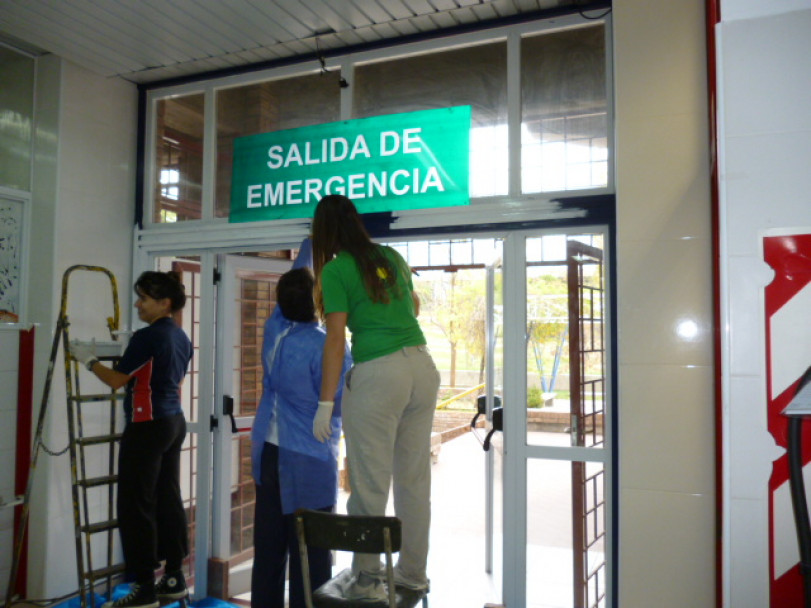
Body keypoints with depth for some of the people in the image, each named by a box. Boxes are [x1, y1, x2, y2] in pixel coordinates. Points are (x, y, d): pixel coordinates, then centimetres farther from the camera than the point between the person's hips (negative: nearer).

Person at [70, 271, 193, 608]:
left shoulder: (147, 337, -16)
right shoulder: (181, 337, 10)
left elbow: (117, 380, -9)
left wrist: (89, 360, 3)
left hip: (148, 426, -9)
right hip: (174, 422, 9)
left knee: (136, 505, -1)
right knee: (168, 499, 13)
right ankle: (174, 578, 21)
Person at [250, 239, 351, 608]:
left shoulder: (274, 329, 1)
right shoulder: (327, 347, -16)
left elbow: (295, 279, 16)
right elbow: (344, 406, -12)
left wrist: (310, 243, 29)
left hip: (268, 453, 6)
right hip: (308, 460, -6)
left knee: (268, 550, 13)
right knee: (309, 554, 2)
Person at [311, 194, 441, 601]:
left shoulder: (335, 270, -2)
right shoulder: (392, 256, 16)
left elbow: (335, 339, -8)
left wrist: (325, 403, -5)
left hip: (378, 374, -6)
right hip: (423, 366, 7)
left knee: (370, 485, 5)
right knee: (415, 479, 15)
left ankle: (368, 581, 15)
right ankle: (413, 572, 27)